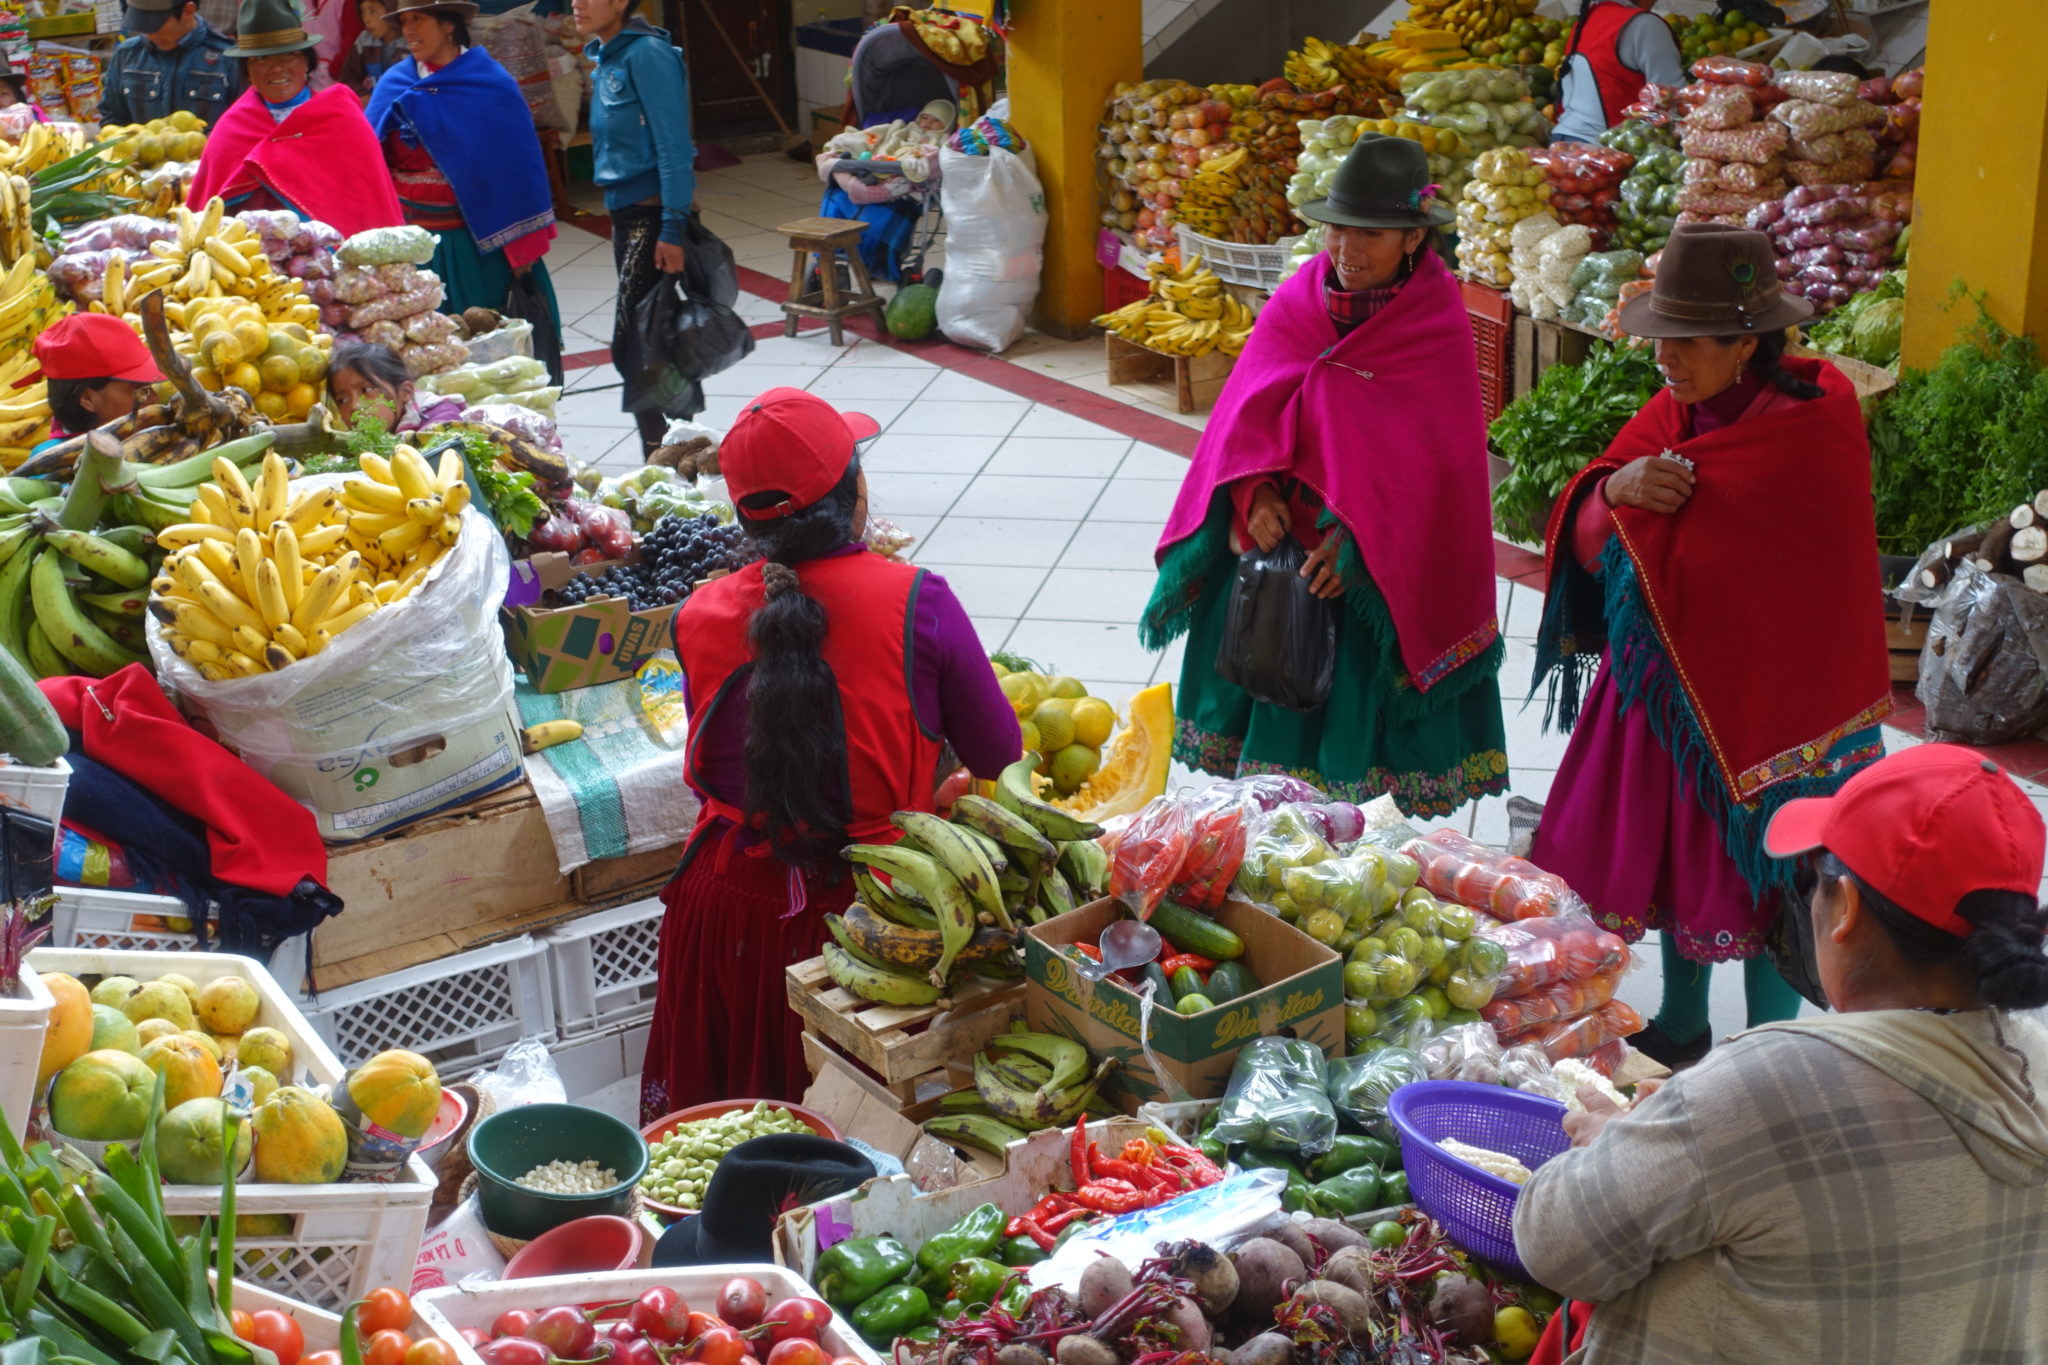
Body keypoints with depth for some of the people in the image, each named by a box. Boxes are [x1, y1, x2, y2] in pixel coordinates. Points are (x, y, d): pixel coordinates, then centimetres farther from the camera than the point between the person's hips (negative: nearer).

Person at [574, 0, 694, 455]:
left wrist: (673, 228, -21)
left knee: (632, 342, -11)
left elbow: (674, 147, -18)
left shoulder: (647, 54, -14)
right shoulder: (606, 59, 13)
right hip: (624, 212, 9)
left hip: (654, 213, -9)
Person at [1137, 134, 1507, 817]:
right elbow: (1249, 407, 0)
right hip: (1281, 534, 3)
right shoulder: (1298, 300, 1)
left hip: (1384, 565, -3)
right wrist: (1258, 493, -17)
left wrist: (1356, 537, -21)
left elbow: (1431, 460, -13)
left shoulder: (1438, 325, -10)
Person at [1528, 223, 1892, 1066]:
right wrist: (1616, 490, -20)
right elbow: (1584, 544, 0)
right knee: (1671, 855, 16)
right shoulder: (1670, 416, 1)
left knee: (1761, 876, 4)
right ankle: (1680, 1027, 36)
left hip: (1767, 698, -6)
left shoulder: (1814, 427, -17)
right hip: (1665, 684, 6)